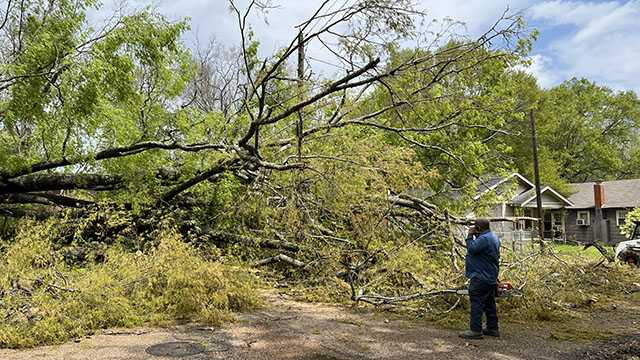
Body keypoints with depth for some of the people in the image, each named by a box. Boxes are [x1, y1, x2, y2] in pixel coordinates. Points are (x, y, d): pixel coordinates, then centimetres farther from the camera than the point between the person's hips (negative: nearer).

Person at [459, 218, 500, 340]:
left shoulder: (484, 238, -19)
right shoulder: (492, 237, 16)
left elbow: (472, 249, -24)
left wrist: (470, 236, -13)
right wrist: (473, 236, 7)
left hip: (481, 278, -11)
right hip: (490, 278, 11)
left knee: (477, 303, -7)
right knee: (489, 303, 16)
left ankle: (475, 330, -5)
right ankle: (492, 328, 24)